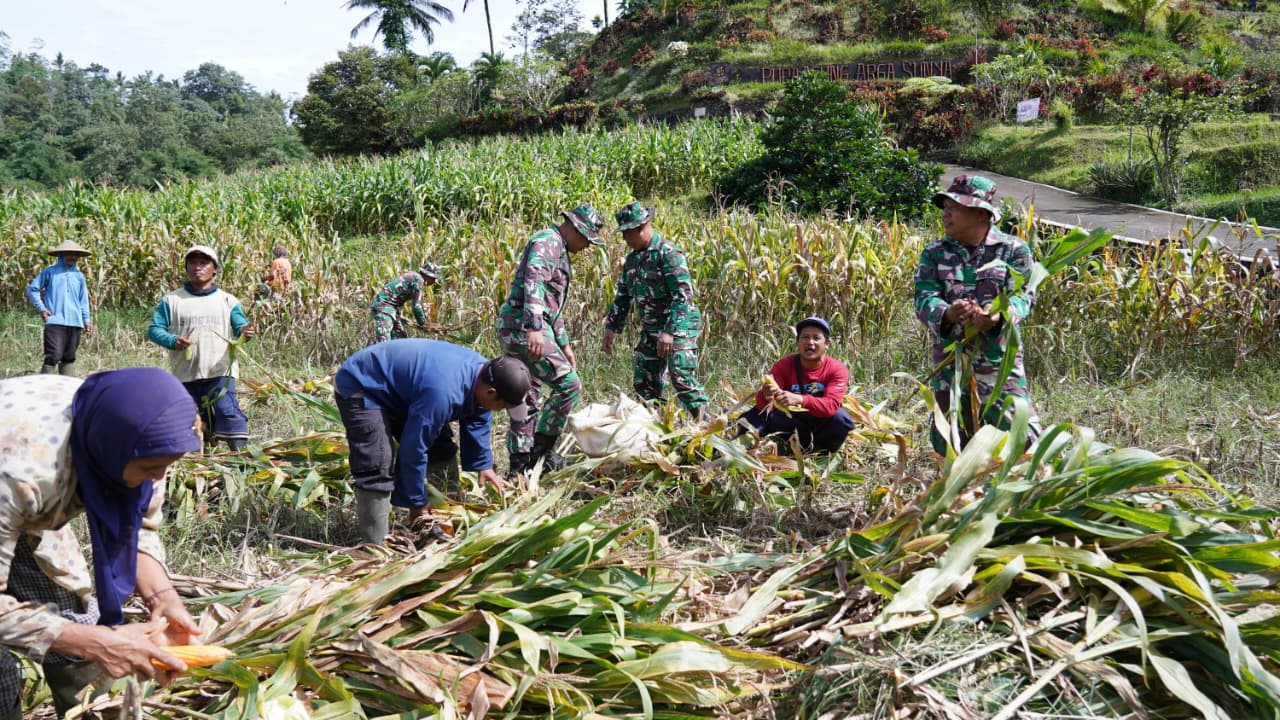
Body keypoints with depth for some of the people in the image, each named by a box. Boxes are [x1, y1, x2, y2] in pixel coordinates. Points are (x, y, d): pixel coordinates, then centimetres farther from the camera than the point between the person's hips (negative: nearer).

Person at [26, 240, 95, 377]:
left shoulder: (79, 276, 16)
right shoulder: (49, 272, 4)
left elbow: (83, 300, 18)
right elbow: (32, 289, 7)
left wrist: (87, 319, 10)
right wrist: (41, 308, -3)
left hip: (75, 323, 5)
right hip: (55, 321, -4)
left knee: (69, 358, 8)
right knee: (53, 356, -14)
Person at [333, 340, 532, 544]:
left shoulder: (483, 370, -11)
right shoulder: (444, 393, -39)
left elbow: (476, 421, 9)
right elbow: (413, 449, -31)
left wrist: (484, 465, 13)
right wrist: (418, 504, -19)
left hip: (397, 389, 10)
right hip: (361, 389, -10)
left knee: (441, 451, 9)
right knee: (378, 469, -22)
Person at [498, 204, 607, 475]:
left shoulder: (559, 251, 25)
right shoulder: (548, 241, -8)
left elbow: (553, 305, 32)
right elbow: (534, 283, -26)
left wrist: (564, 345, 31)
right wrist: (534, 328, -37)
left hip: (517, 330, 11)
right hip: (523, 326, -11)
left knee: (526, 399, 12)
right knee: (569, 385, -11)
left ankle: (520, 463, 17)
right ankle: (541, 451, -4)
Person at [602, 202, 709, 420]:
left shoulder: (668, 253, -15)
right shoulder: (633, 258, 11)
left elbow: (683, 296, -22)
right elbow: (622, 297, 21)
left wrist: (669, 332, -27)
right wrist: (612, 327, 15)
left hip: (679, 327, -9)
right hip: (650, 329, 9)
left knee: (682, 378, -16)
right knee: (645, 382, 8)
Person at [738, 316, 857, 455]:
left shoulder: (837, 369, -16)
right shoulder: (784, 365, -13)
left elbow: (831, 405, -31)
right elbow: (762, 405, -20)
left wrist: (799, 400, -48)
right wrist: (765, 396, -46)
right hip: (792, 424, 1)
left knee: (841, 418, -33)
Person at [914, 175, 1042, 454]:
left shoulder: (1014, 249, 2)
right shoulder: (934, 253, 7)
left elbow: (1023, 295, -8)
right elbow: (924, 298, -5)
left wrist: (999, 316, -31)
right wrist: (947, 313, -29)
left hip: (1000, 360, -2)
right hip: (950, 360, 3)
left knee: (1023, 438, -10)